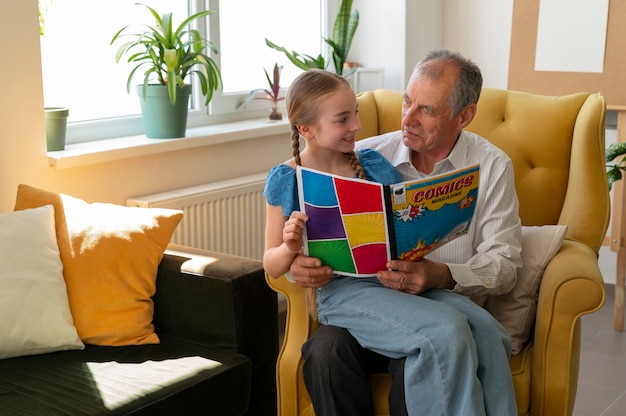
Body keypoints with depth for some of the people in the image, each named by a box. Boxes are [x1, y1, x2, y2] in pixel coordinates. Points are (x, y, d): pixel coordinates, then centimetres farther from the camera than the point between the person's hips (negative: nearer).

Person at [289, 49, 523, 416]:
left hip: (442, 300, -1)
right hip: (360, 295, 2)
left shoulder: (492, 167, 3)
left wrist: (442, 276, -21)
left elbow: (504, 265, -2)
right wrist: (302, 262, -17)